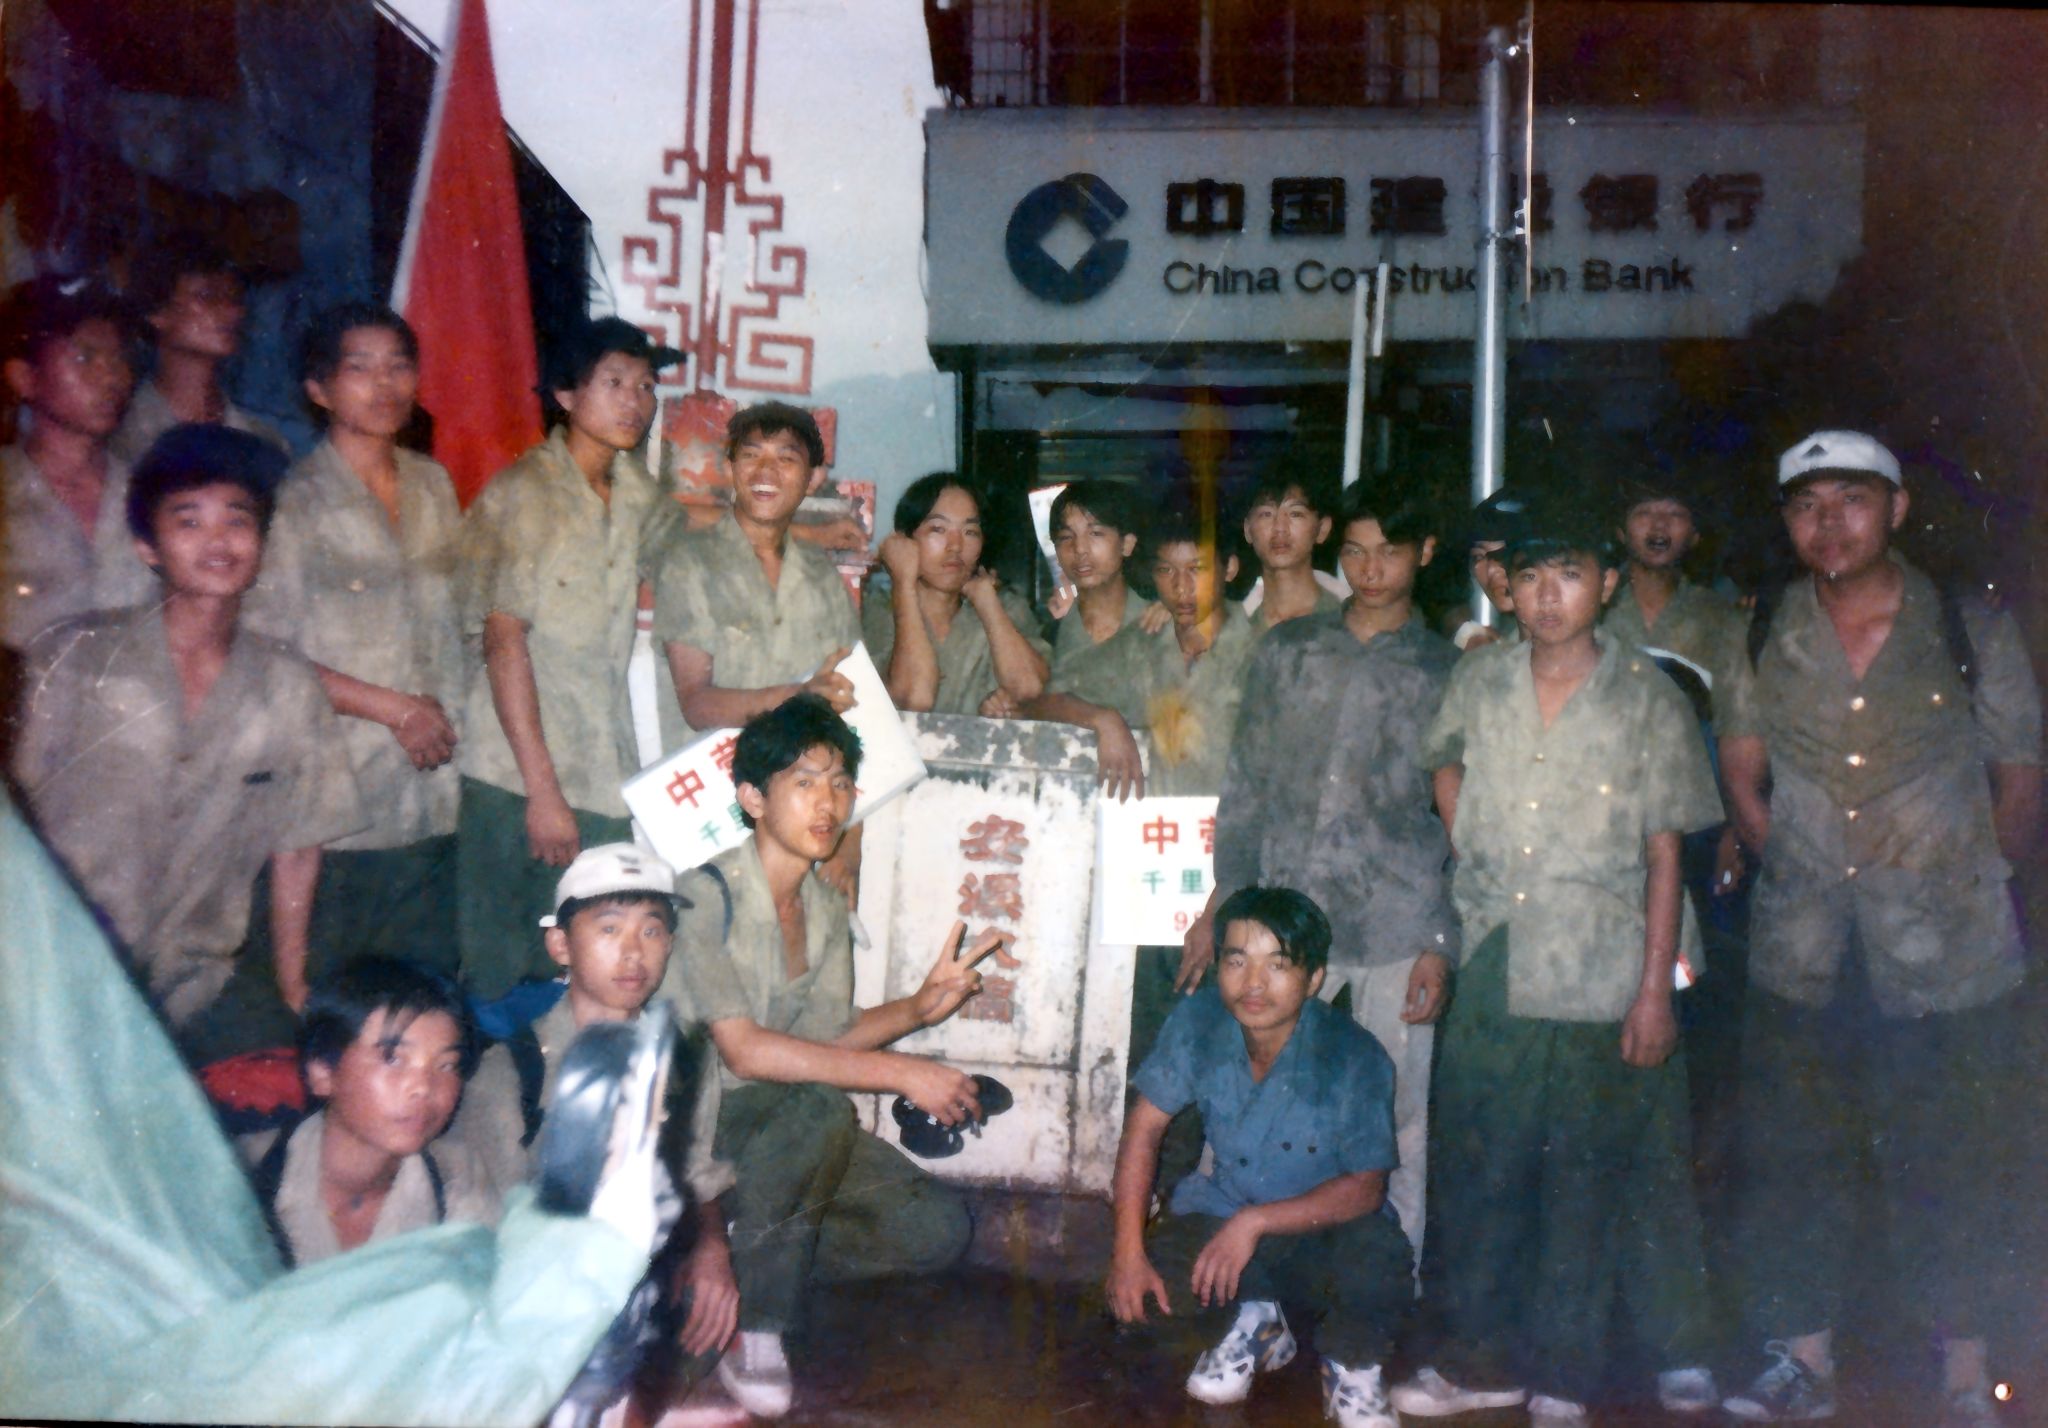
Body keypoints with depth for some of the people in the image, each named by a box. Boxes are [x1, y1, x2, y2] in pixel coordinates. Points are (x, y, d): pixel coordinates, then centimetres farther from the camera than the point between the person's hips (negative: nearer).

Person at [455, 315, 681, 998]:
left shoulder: (640, 493, 12)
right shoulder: (520, 493, -6)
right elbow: (504, 642, -11)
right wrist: (543, 788, -15)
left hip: (606, 778, 5)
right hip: (518, 777, -5)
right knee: (504, 975, 0)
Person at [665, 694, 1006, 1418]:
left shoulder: (827, 907, 7)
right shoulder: (707, 896, -17)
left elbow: (826, 1039, 10)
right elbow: (743, 1051, -25)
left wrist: (918, 1007, -7)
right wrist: (901, 1074, -27)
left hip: (790, 1128, 7)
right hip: (701, 1122, -7)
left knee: (938, 1227, -8)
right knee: (820, 1109, -36)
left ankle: (745, 1258, 3)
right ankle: (753, 1329, -18)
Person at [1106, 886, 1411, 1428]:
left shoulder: (1353, 1058, -23)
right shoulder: (1197, 1022, -14)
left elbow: (1366, 1187, -21)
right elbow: (1145, 1126, -8)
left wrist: (1256, 1221, -32)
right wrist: (1129, 1251, -16)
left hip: (1321, 1226, -3)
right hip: (1221, 1215, 3)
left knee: (1375, 1255, -35)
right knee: (1137, 1288, -22)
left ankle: (1351, 1367, 0)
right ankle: (1253, 1323, 11)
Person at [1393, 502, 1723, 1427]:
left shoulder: (1648, 699, -3)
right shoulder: (1478, 682, 5)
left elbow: (1665, 852, -3)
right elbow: (1445, 763, 25)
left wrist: (1655, 988, -7)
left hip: (1604, 980, -3)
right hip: (1491, 975, 3)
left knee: (1587, 1178, 5)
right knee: (1473, 1167, 10)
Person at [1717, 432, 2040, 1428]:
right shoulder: (1764, 640, 3)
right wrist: (1793, 865, 5)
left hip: (1949, 958, -2)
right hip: (1803, 954, 2)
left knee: (1950, 1170, 5)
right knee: (1791, 1161, 8)